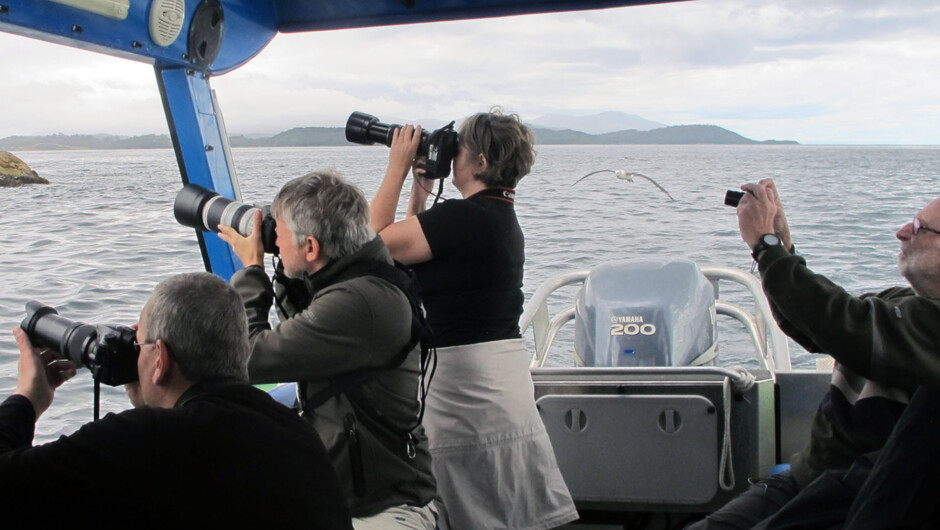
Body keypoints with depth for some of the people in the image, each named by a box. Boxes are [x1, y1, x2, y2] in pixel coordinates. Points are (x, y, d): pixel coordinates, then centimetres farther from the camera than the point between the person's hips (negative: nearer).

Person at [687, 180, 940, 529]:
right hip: (807, 477, 9)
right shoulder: (903, 302, 15)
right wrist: (781, 243, 7)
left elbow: (842, 326, -30)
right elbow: (809, 331, 22)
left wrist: (764, 241, -17)